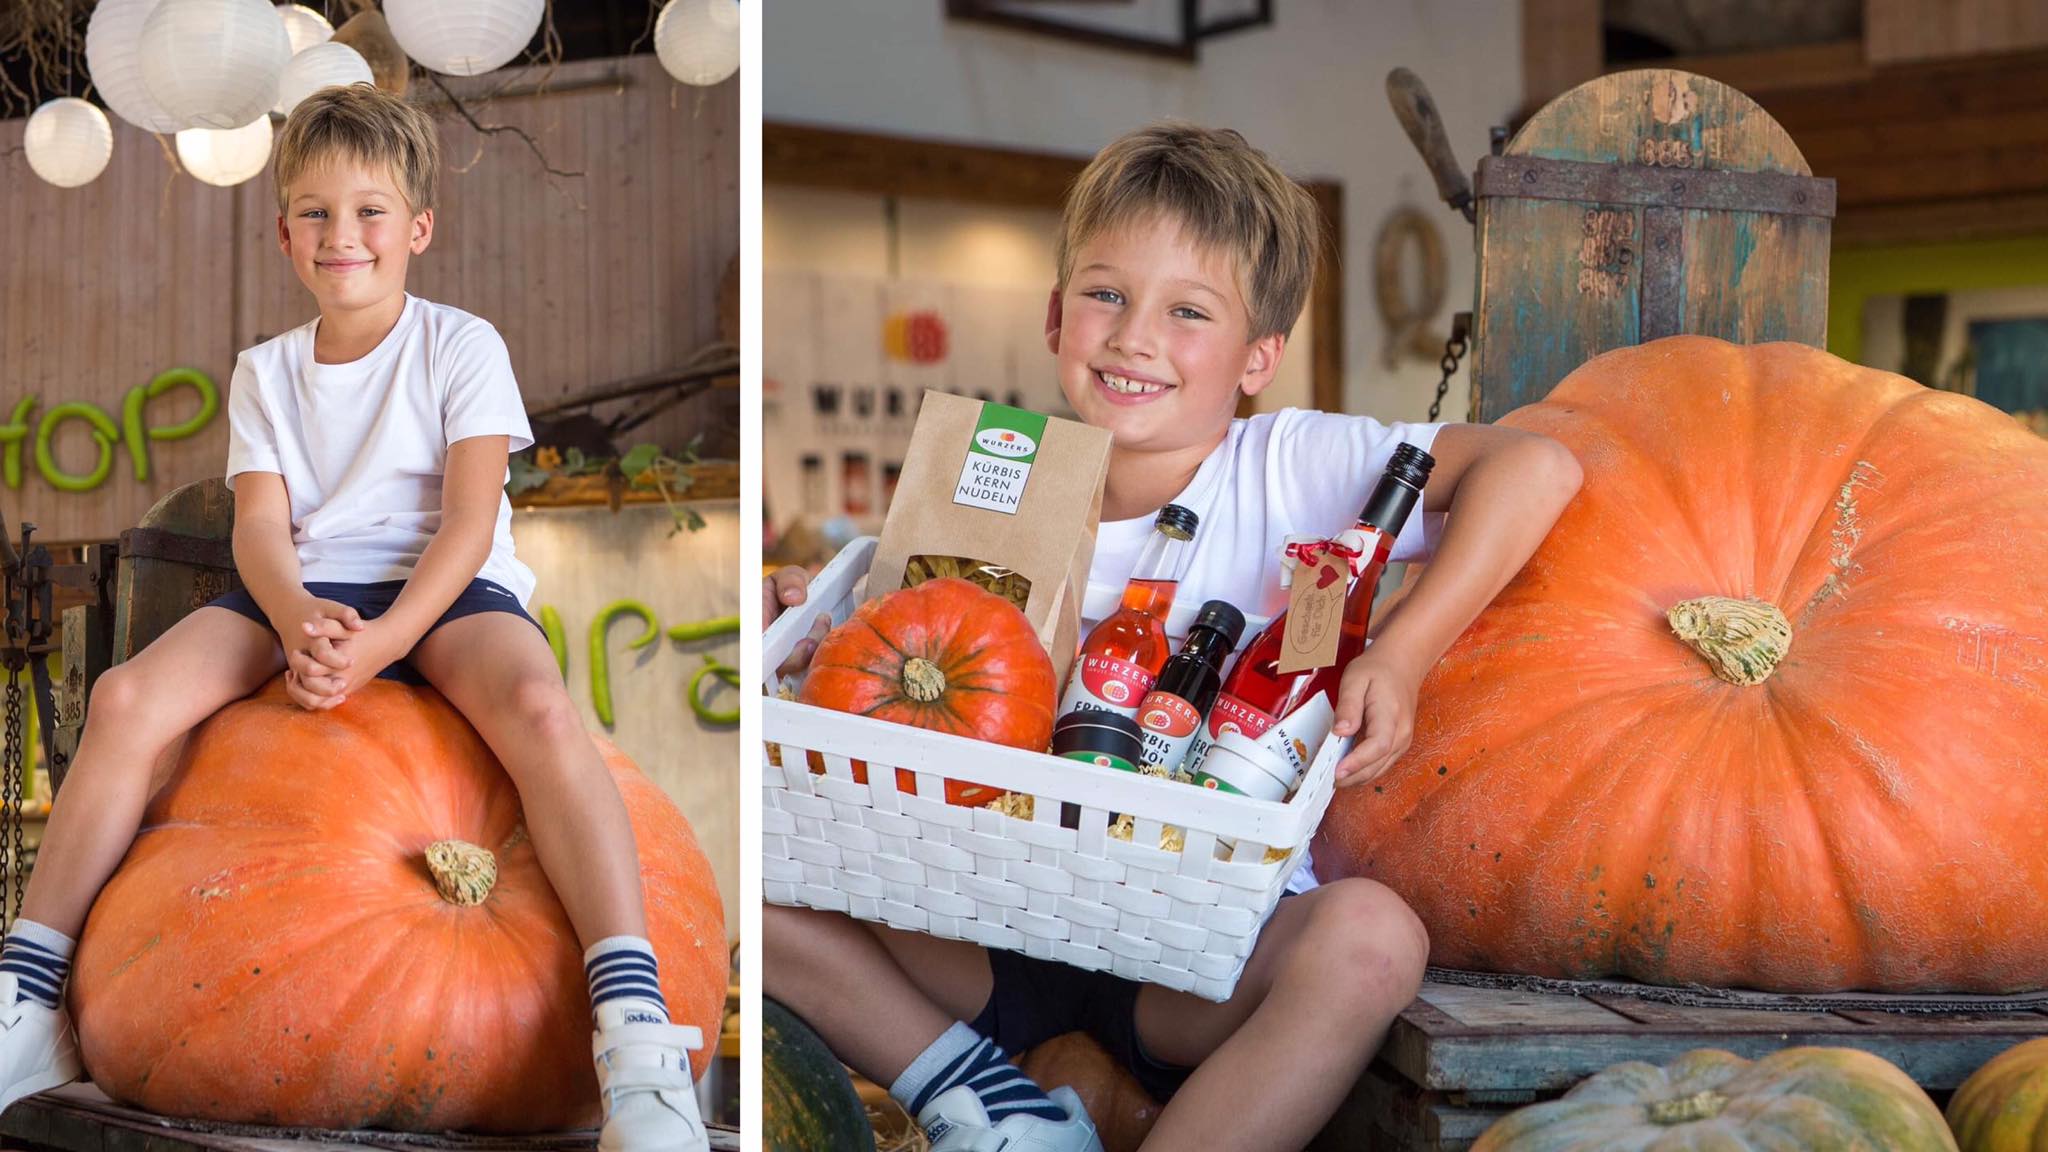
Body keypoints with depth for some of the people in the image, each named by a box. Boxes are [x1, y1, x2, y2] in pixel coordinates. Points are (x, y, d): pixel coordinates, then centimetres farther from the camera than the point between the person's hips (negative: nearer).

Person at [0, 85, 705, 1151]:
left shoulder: (460, 346, 4)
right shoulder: (265, 373, 15)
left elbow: (469, 518, -7)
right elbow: (259, 523, 3)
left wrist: (384, 640, -24)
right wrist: (297, 618, -22)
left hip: (441, 588, -4)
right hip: (300, 590, 4)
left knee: (538, 705, -37)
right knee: (125, 699, -21)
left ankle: (634, 1030, -43)